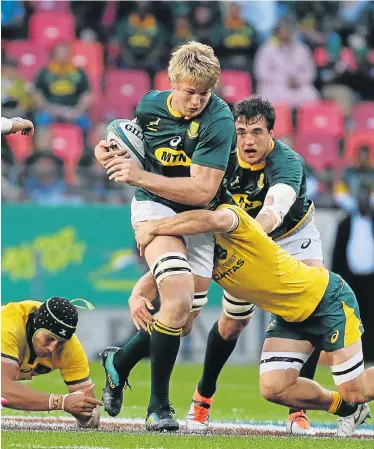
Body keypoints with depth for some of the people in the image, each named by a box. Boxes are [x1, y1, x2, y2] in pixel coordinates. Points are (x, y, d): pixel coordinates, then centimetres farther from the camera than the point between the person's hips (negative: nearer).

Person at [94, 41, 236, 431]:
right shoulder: (150, 105, -6)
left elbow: (202, 192, -23)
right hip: (155, 208, -1)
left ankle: (120, 360, 35)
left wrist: (140, 176, -26)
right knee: (178, 301, -23)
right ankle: (158, 407, -13)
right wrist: (111, 151, -3)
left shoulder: (219, 120, -19)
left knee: (184, 318, 6)